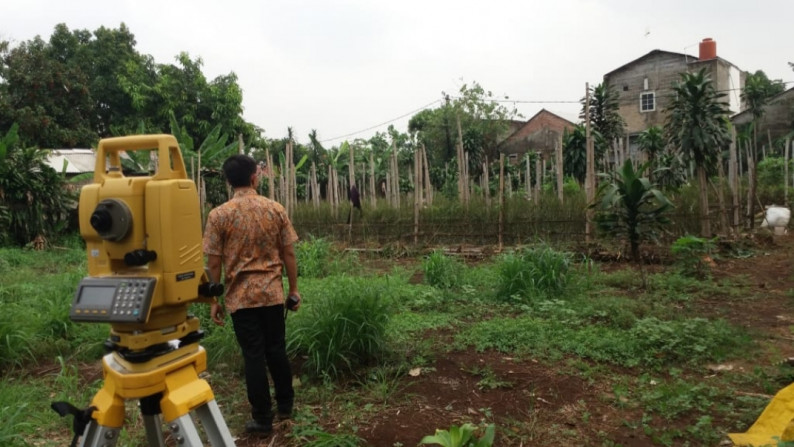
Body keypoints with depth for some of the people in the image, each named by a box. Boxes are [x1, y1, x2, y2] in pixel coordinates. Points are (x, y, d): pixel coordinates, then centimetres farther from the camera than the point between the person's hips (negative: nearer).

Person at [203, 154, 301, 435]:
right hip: (273, 293, 2)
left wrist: (214, 301, 4)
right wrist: (294, 289, 11)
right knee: (276, 350, 17)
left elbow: (214, 264, -5)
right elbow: (288, 254, 1)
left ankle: (262, 419, 15)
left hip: (240, 297, -2)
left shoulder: (219, 215, -7)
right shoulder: (276, 209, -2)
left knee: (253, 356, 6)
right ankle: (285, 405, 31)